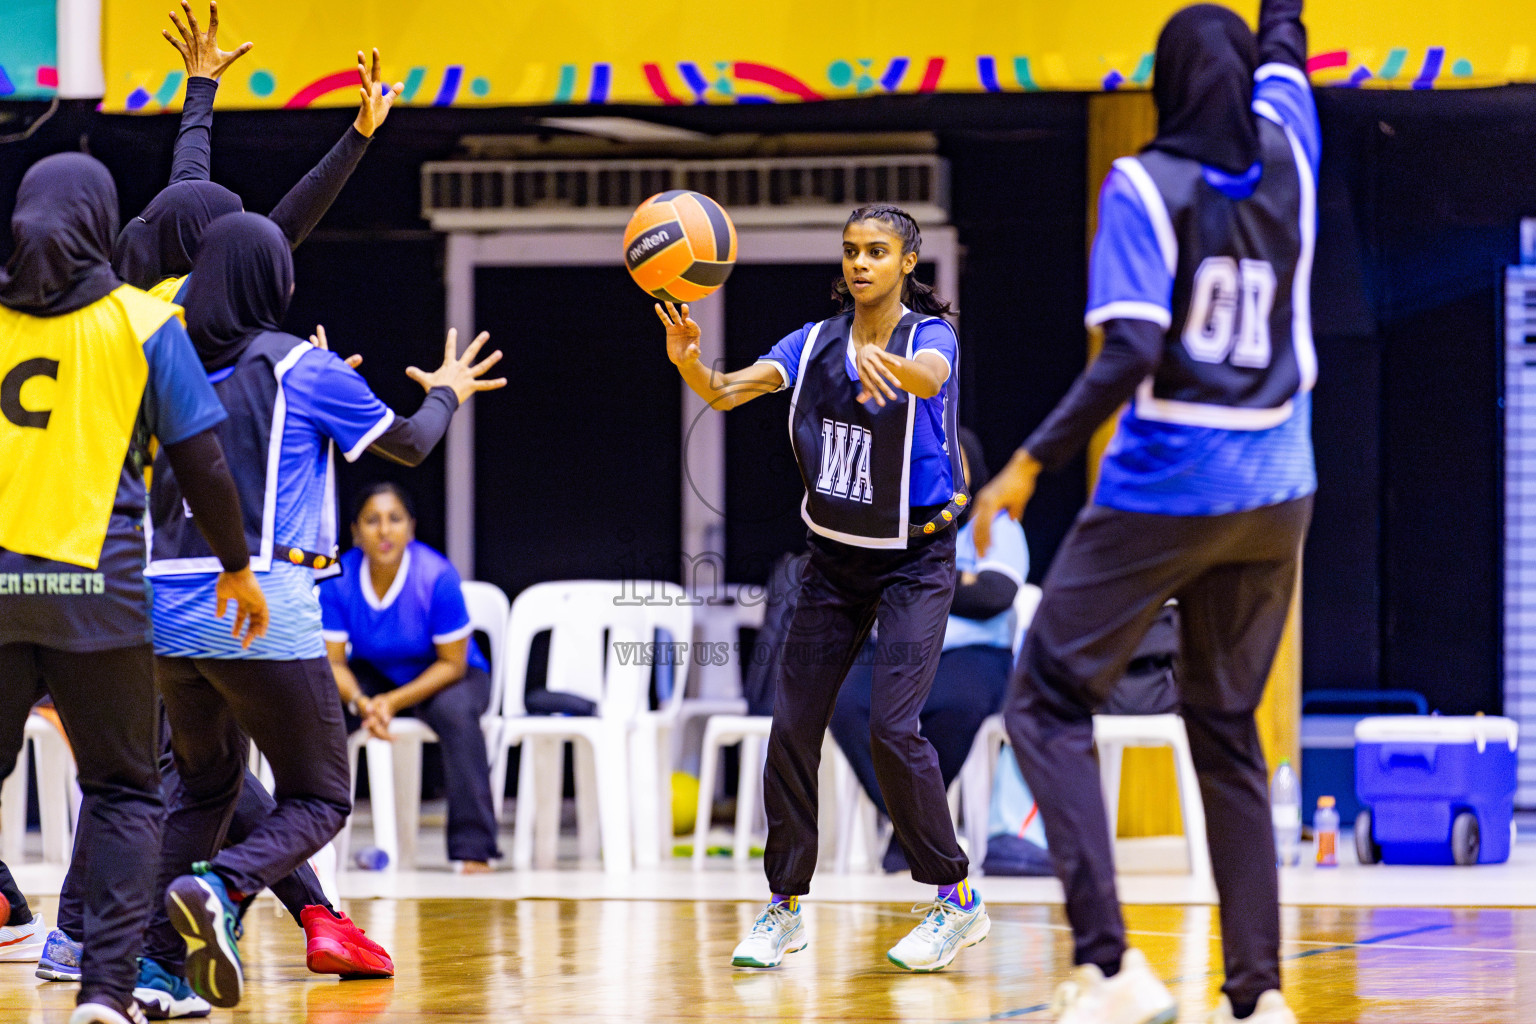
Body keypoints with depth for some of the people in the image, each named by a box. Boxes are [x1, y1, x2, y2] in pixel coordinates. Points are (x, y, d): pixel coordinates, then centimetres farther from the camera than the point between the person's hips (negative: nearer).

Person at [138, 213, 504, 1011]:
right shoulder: (303, 368, -3)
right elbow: (407, 443, 10)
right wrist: (446, 392, 31)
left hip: (168, 609, 5)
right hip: (263, 610, -5)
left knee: (204, 787, 23)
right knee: (318, 799, 7)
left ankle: (156, 961, 11)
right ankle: (222, 888, -22)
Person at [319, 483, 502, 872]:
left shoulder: (437, 576, -25)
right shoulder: (338, 580, -17)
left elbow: (453, 664, -19)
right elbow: (333, 661, -13)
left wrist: (394, 702, -32)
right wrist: (361, 703, -35)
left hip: (441, 678, -3)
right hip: (374, 675, 3)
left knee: (456, 712, -36)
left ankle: (474, 851, -32)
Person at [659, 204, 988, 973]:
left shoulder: (930, 337, -12)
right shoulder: (815, 343, 1)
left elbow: (929, 376, -37)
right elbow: (727, 392, -12)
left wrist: (883, 361, -60)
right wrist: (687, 361, -35)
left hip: (913, 560, -5)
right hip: (833, 558, 5)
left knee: (893, 728, -16)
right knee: (792, 726, -1)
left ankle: (957, 902, -3)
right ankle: (785, 907, 11)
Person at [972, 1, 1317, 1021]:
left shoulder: (1145, 187, -11)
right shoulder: (1286, 159, 3)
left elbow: (1130, 356, -19)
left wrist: (1033, 462, -14)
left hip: (1164, 492, -5)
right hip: (1274, 496, 5)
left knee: (1050, 700, 3)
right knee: (1226, 728, 14)